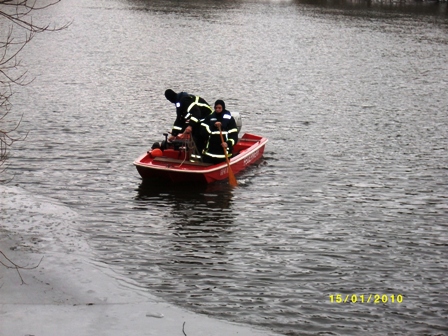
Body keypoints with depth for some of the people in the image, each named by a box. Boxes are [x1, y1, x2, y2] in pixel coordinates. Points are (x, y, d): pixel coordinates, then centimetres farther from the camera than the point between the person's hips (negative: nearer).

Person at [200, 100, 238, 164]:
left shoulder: (230, 119, 1)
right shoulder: (209, 118, 8)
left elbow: (234, 136, -3)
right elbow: (203, 133, -2)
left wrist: (228, 143, -21)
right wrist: (213, 126, -15)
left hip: (224, 152, -2)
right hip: (209, 151, 2)